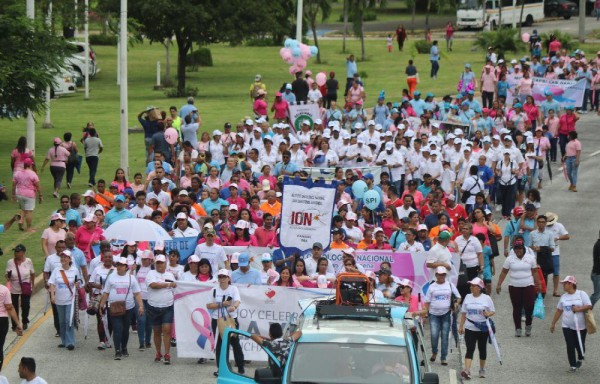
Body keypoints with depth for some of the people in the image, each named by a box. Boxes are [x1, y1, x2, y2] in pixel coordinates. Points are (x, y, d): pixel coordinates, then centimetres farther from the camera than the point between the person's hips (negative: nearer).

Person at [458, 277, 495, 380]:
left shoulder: (486, 298, -3)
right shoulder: (468, 297, 6)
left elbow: (492, 311, 2)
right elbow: (463, 313, 11)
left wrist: (488, 314, -21)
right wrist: (461, 326, 10)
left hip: (483, 328, -1)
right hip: (470, 328, 1)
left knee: (482, 349, 11)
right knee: (470, 349, -9)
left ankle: (482, 370, 26)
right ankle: (467, 370, -18)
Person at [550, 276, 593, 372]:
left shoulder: (582, 294, -6)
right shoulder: (564, 297, 6)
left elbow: (589, 306, -11)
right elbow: (559, 310, 13)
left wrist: (579, 309, -25)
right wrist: (553, 323, 14)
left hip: (581, 326, -3)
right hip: (567, 326, 3)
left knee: (580, 345, 7)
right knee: (570, 346, -5)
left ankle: (580, 359, 37)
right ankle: (573, 366, 2)